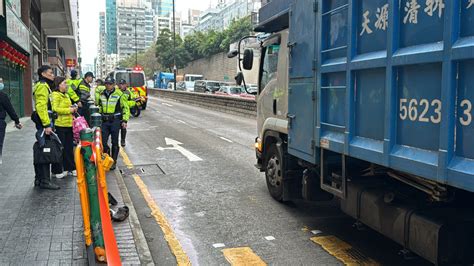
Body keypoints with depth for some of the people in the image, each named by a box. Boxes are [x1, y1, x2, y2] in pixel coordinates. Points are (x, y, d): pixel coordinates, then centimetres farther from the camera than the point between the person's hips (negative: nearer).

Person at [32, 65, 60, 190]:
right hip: (44, 122, -11)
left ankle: (39, 179, 22)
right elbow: (41, 107, -22)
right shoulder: (42, 86, -12)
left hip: (44, 123, 11)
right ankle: (45, 181, -5)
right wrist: (47, 125, -26)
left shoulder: (44, 86, 21)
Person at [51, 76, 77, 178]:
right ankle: (58, 171, 8)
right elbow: (55, 109, -22)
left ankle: (70, 169, 23)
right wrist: (69, 110, -18)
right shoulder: (55, 95, -10)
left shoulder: (66, 95, 19)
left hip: (68, 124, 9)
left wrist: (73, 108, 14)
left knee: (69, 147, 14)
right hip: (60, 125, -9)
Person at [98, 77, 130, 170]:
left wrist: (124, 120, -8)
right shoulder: (102, 94, 11)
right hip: (104, 121, 4)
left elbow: (126, 108, -2)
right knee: (103, 141, 1)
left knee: (114, 143, 3)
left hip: (115, 121, -4)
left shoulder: (119, 94, -6)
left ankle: (113, 161, 15)